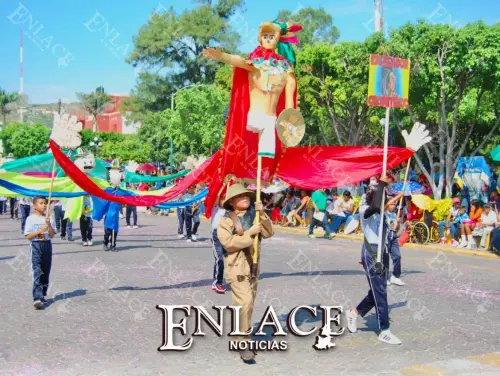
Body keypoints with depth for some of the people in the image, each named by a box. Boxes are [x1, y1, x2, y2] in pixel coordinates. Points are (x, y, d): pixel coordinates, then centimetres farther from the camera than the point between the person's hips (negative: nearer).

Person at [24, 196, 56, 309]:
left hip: (47, 245, 4)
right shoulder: (31, 219, -2)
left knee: (46, 272, 10)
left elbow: (52, 235, 1)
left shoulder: (48, 219, 7)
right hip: (36, 246, -4)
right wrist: (39, 231, -17)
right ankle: (37, 298, -22)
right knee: (37, 272, -14)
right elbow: (28, 236, -6)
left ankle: (42, 295, 24)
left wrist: (48, 224, -12)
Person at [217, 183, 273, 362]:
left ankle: (242, 337, 30)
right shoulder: (226, 221, -8)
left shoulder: (253, 216, 9)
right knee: (245, 302, -18)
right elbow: (228, 243, -20)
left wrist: (262, 214, -11)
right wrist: (250, 233, -18)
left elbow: (269, 233, 1)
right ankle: (242, 344, -13)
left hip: (253, 266, 7)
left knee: (248, 303, 15)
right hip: (237, 267, -7)